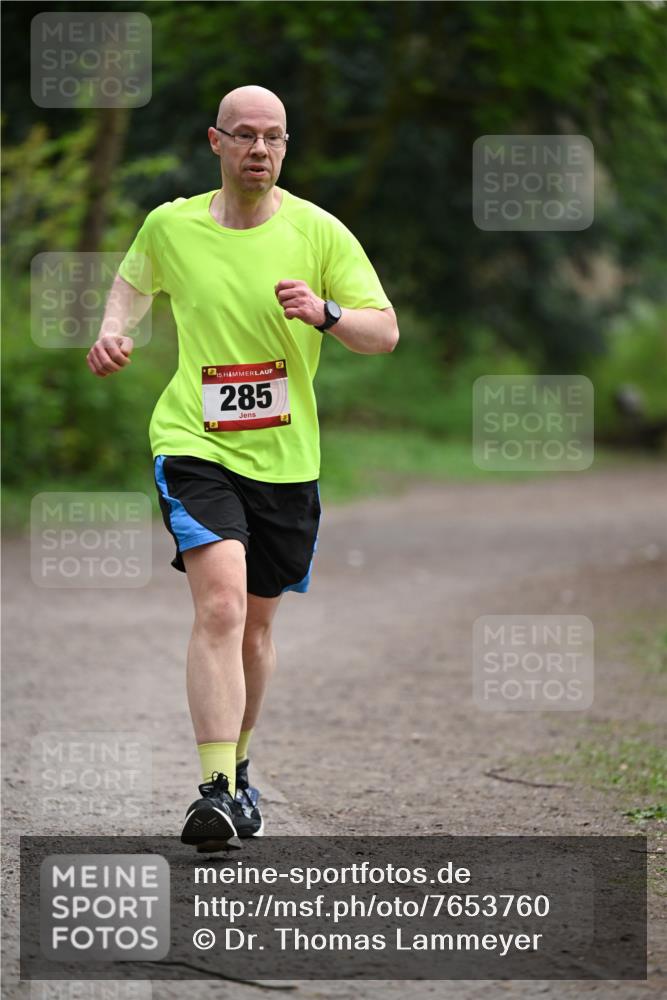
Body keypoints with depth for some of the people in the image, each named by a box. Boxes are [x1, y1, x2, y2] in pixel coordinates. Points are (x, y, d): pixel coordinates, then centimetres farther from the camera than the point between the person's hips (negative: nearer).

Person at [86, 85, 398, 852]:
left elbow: (385, 332, -3)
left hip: (286, 457, 2)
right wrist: (114, 328, 2)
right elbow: (134, 280, 22)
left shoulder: (318, 232, -2)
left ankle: (237, 768, 38)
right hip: (195, 445, -2)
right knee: (220, 604, -22)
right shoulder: (170, 226, 0)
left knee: (256, 622, 15)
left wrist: (325, 313, -22)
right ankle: (216, 790, -28)